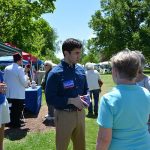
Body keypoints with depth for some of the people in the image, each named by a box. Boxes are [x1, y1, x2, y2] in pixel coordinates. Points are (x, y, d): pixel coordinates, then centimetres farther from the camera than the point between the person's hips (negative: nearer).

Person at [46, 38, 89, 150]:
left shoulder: (81, 70, 3)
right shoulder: (55, 73, -15)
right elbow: (50, 98, -16)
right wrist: (71, 100, -23)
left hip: (80, 113, 6)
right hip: (64, 115, -5)